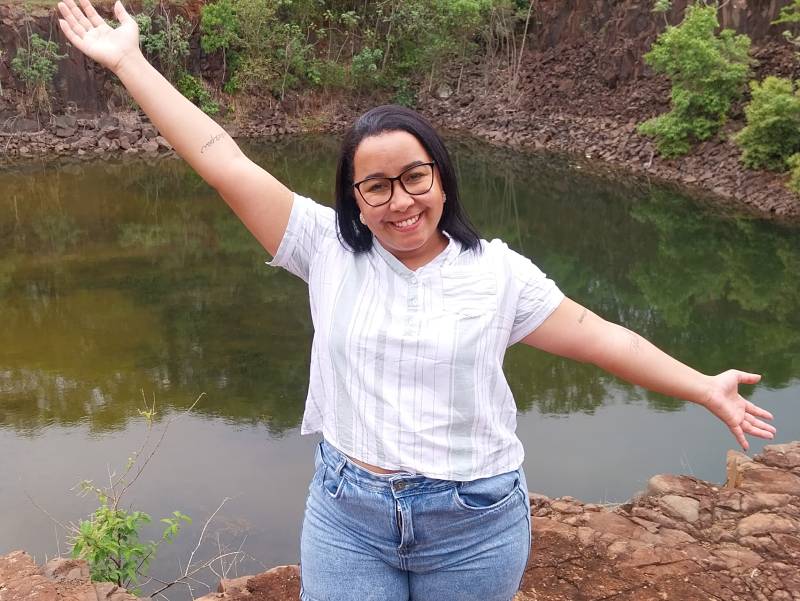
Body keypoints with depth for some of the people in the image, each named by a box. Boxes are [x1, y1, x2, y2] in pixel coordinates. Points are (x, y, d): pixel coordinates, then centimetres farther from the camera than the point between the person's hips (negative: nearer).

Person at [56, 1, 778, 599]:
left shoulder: (497, 271, -4)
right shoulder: (328, 248, -5)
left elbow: (597, 334, 1)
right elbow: (224, 163, -6)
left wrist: (705, 388, 0)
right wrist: (128, 60, -6)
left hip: (474, 526, 0)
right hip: (346, 518, 1)